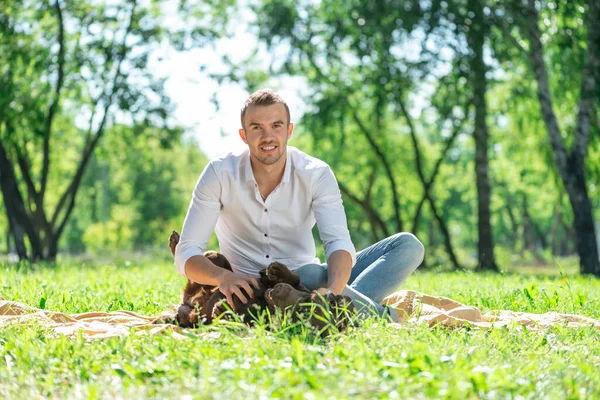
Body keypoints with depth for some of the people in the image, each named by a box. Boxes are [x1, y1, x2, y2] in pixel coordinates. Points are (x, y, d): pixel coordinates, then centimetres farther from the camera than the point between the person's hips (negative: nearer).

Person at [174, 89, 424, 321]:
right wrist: (222, 276, -38)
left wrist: (333, 290, -45)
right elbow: (186, 254, -15)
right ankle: (384, 319, -22)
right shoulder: (219, 174, -10)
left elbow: (338, 242, -22)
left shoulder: (316, 174, -8)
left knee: (407, 246, -16)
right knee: (311, 274, -38)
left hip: (305, 282, 3)